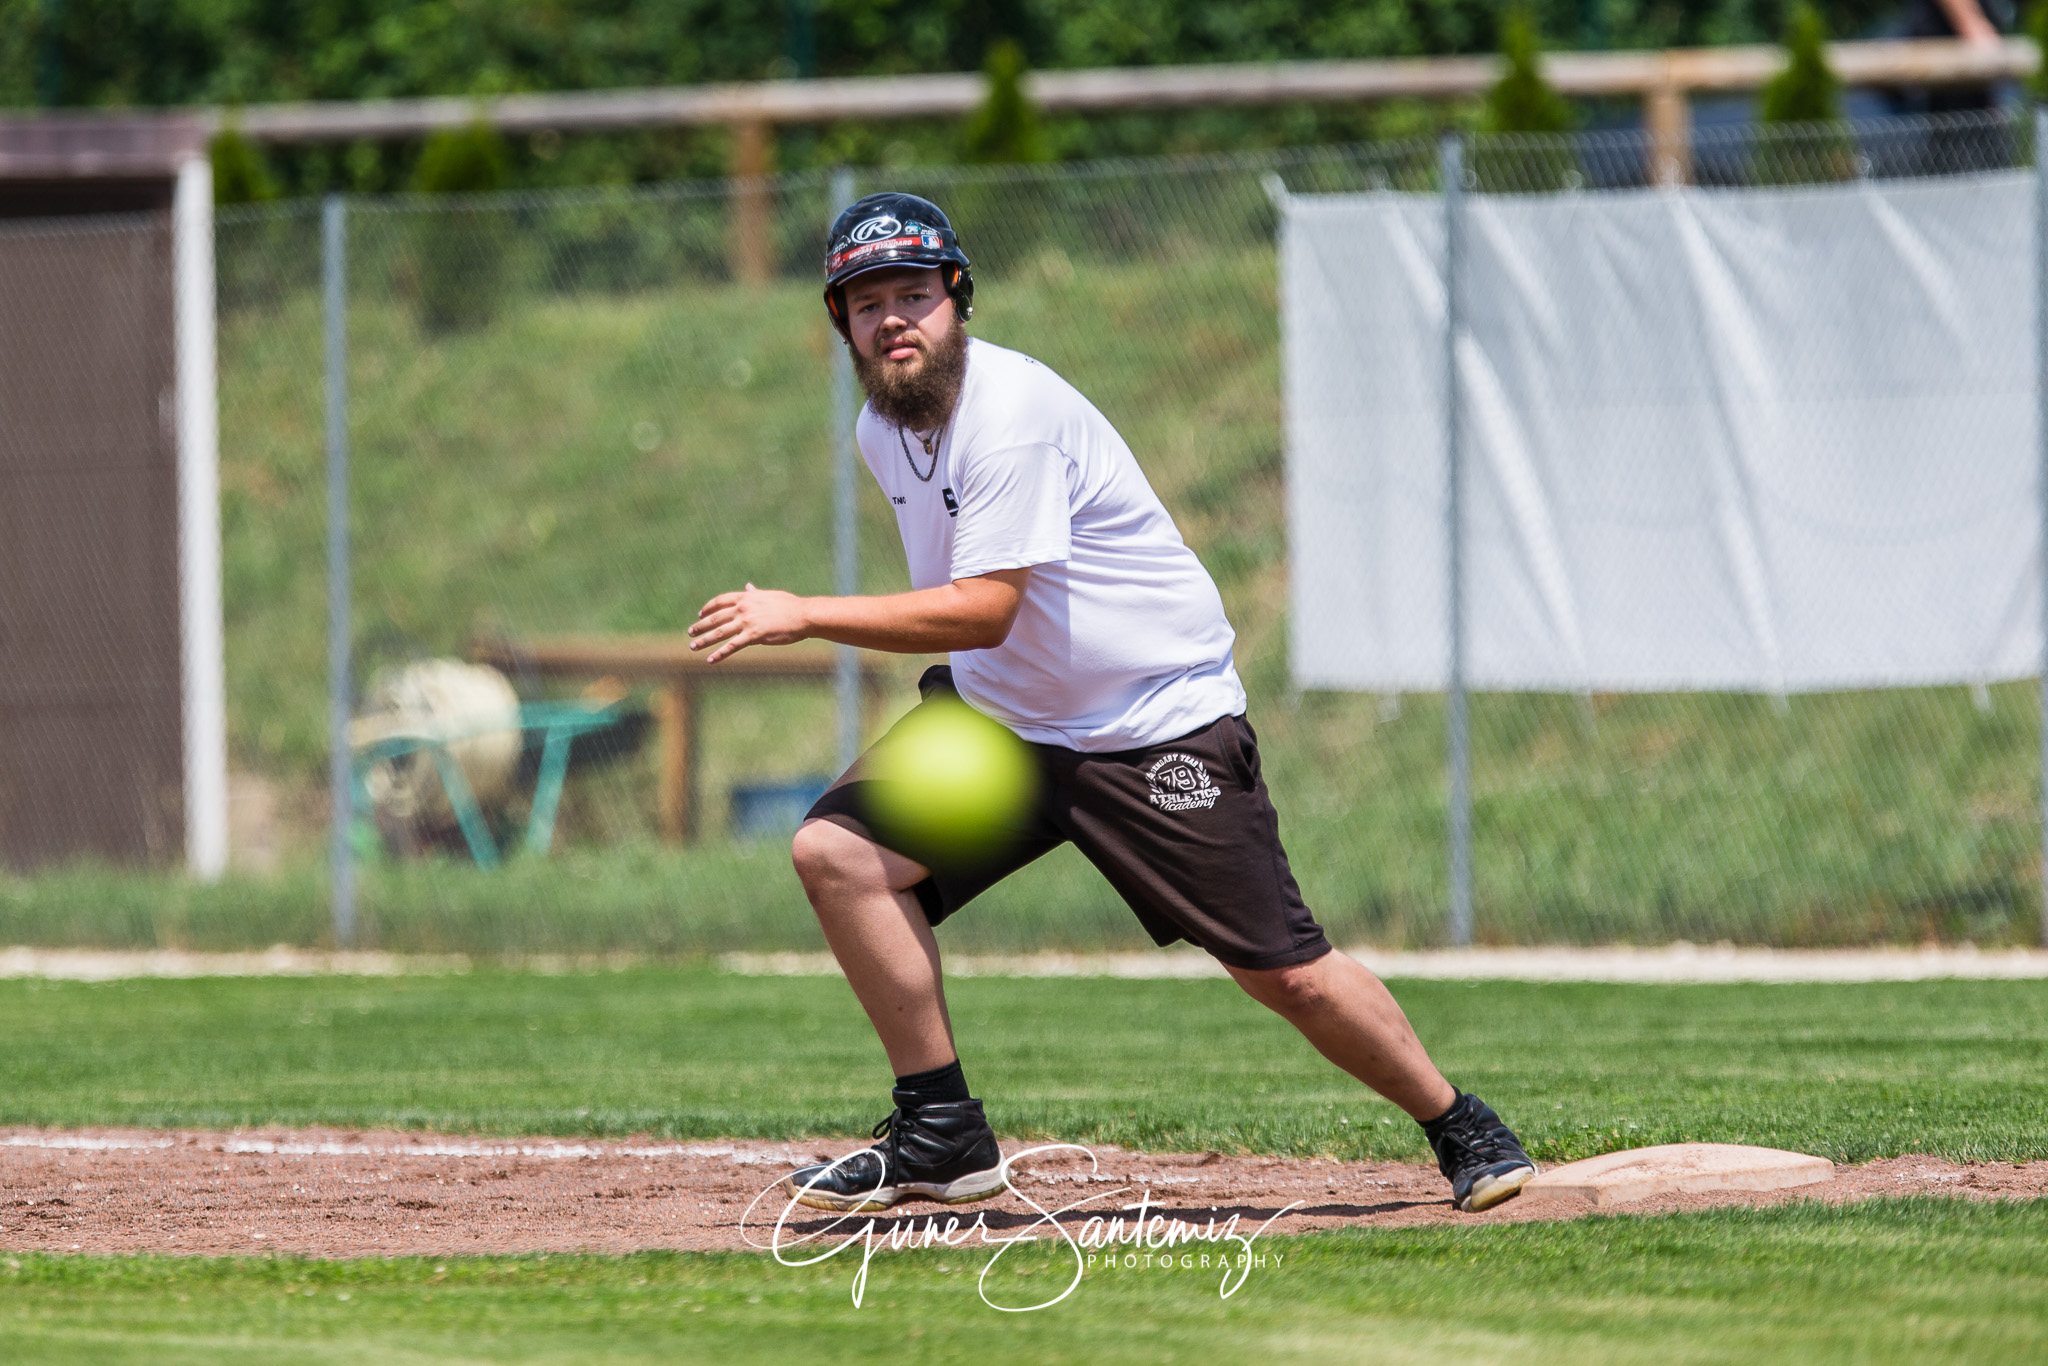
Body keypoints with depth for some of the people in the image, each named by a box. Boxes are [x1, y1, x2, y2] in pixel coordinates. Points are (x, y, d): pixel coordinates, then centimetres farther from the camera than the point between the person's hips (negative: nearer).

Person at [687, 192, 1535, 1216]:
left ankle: (1460, 1129, 14)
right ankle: (942, 1136, -5)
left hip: (1163, 729, -7)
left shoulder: (1011, 411, -23)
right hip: (1003, 713, 7)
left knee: (1284, 972, -9)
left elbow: (985, 608, -28)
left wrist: (804, 617, -28)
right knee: (837, 850, -12)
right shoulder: (884, 430, 4)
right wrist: (944, 698, 3)